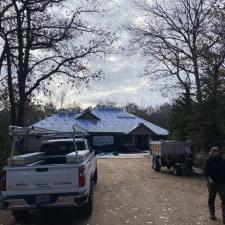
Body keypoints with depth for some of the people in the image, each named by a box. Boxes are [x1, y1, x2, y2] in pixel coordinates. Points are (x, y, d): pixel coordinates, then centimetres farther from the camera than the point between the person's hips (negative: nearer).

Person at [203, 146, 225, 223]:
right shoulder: (209, 161, -3)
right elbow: (206, 171, -10)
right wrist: (209, 179, -24)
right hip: (212, 183, -2)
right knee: (211, 199, 10)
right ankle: (212, 214, 26)